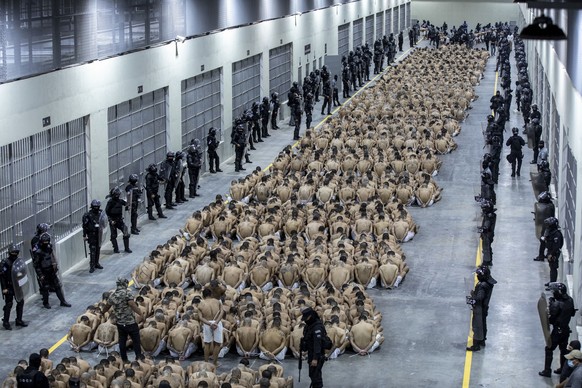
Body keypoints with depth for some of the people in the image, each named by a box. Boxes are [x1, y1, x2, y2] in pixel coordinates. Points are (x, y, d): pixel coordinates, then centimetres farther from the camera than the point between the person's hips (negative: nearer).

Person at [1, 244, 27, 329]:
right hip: (9, 287, -7)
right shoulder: (5, 262, -15)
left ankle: (19, 320, 23)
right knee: (8, 304, -1)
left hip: (18, 286, 7)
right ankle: (6, 322, 11)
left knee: (21, 302, 10)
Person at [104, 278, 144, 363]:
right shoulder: (127, 293, -13)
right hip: (130, 322, -6)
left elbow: (107, 306, 21)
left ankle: (124, 359, 18)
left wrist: (102, 313, 41)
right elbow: (132, 304, -26)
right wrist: (141, 314, -28)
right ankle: (139, 357, 4)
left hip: (119, 322, 6)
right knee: (136, 340, 4)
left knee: (122, 341, 13)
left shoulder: (112, 295, 6)